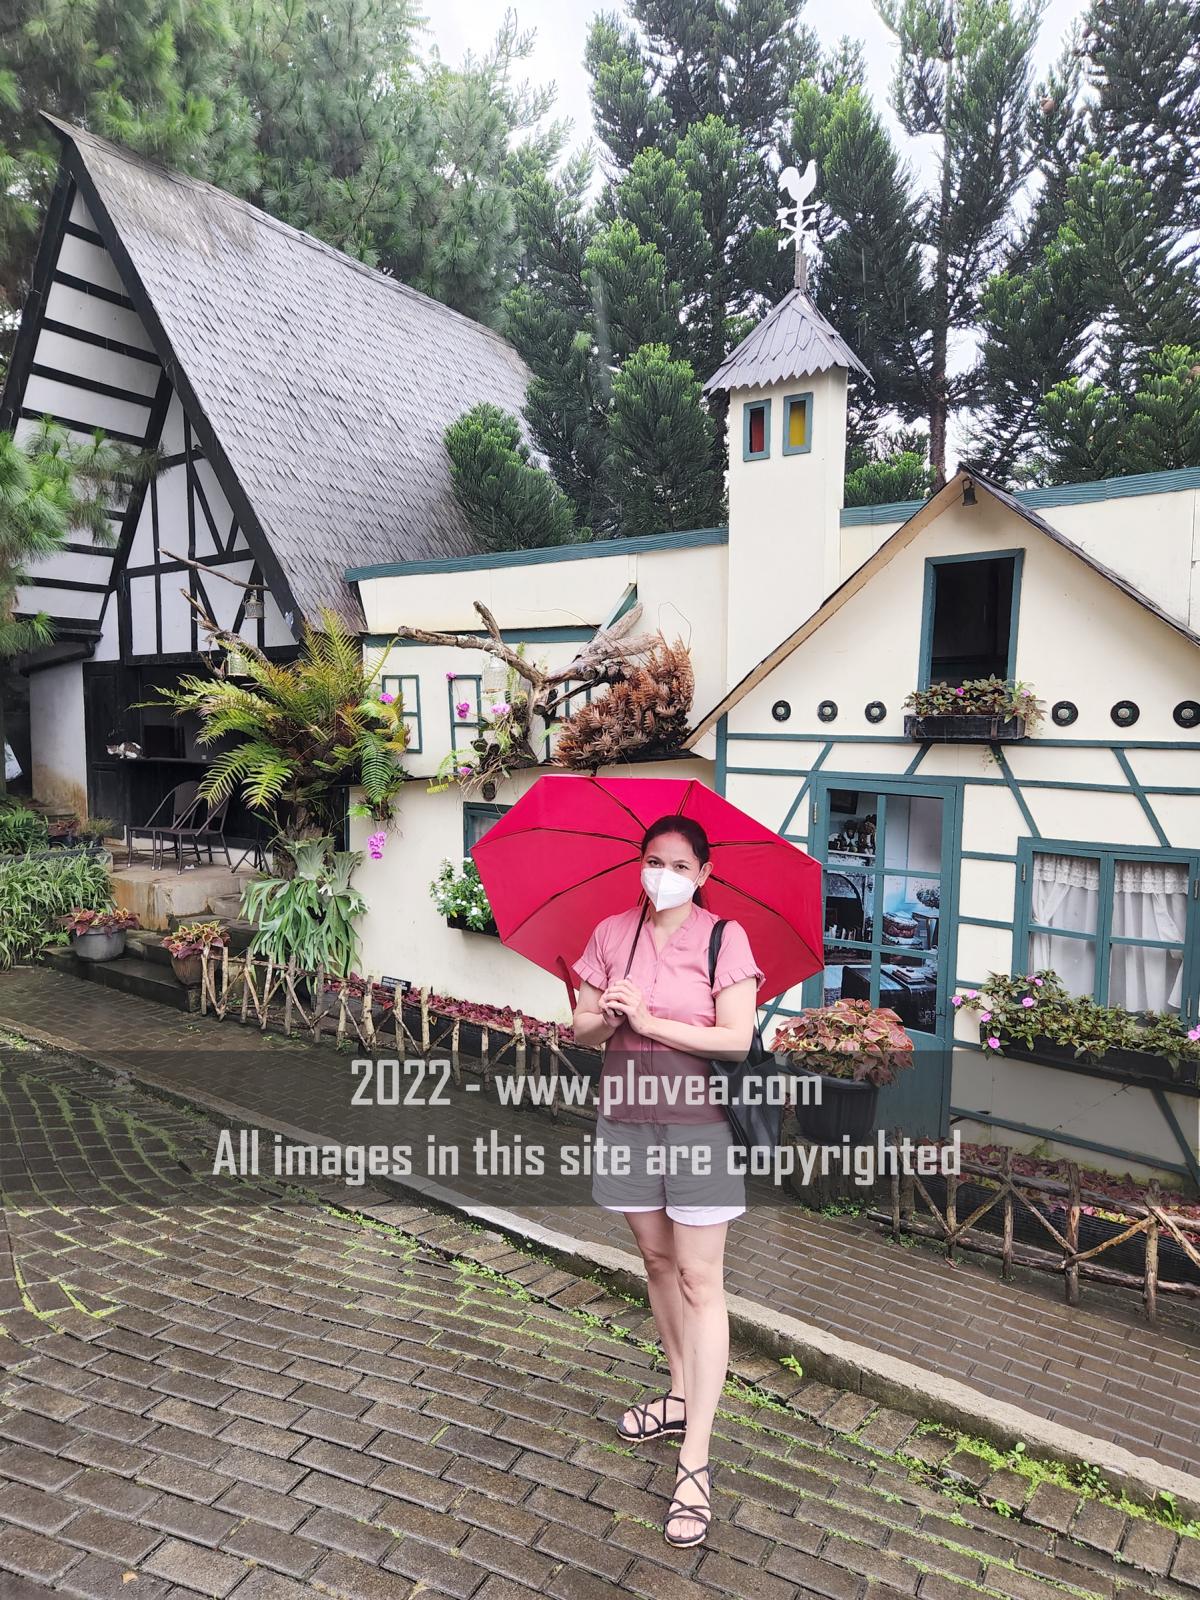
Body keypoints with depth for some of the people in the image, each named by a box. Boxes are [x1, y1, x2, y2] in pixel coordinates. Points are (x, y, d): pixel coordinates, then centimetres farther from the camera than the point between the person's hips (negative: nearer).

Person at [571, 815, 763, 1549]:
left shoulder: (725, 937, -10)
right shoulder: (612, 933, 1)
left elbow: (737, 1038, -15)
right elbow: (583, 1029, 4)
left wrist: (650, 1021, -19)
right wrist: (607, 1015, -18)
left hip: (697, 1120, -4)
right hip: (627, 1115, 4)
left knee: (700, 1280, 0)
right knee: (657, 1258, 19)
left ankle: (696, 1460, 9)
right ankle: (683, 1392, 40)